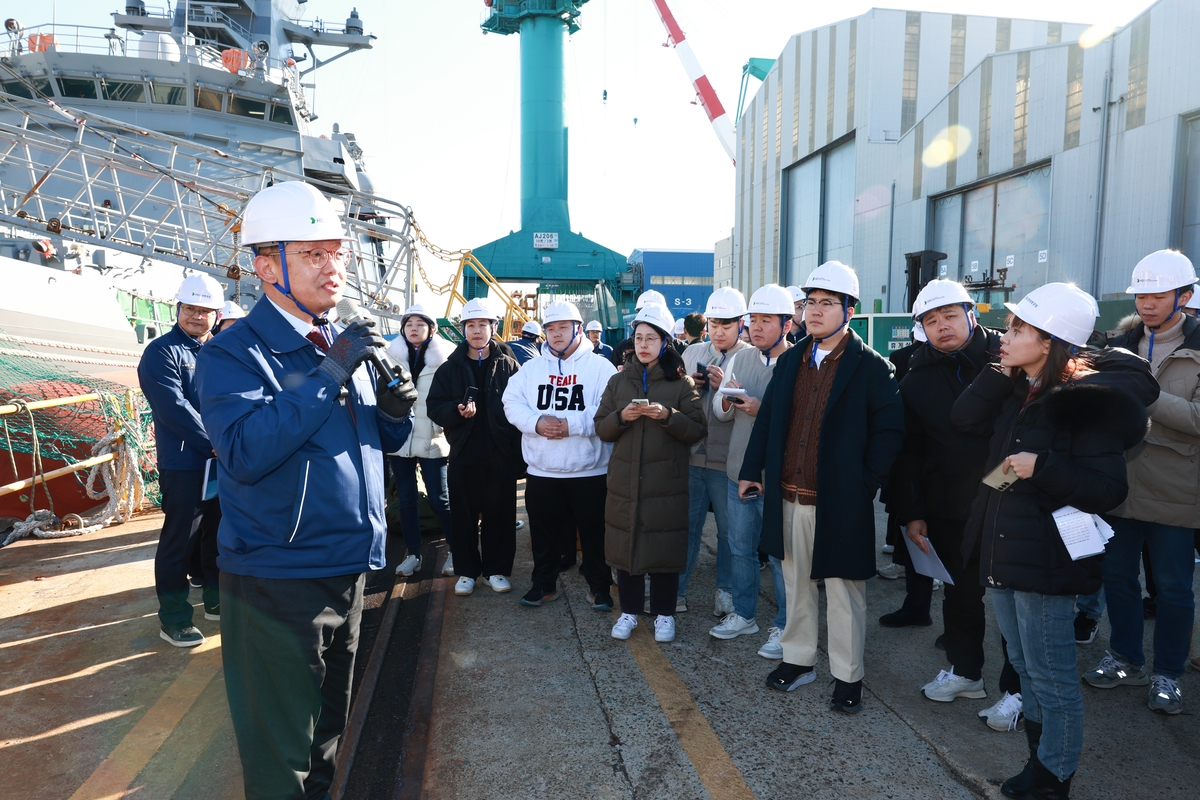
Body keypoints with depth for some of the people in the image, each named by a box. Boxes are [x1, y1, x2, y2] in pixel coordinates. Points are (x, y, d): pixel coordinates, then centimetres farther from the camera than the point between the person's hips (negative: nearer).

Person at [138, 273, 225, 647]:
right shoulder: (162, 351, -9)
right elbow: (175, 408, -18)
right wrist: (215, 444, -17)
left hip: (224, 462, 6)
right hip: (184, 465, -6)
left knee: (219, 535, 16)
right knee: (179, 542, 1)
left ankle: (217, 601, 31)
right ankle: (173, 618, 13)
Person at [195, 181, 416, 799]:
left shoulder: (345, 343, 8)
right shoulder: (234, 352, -13)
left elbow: (381, 441, 13)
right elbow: (244, 452, -29)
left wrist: (394, 409, -10)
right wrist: (330, 375, -28)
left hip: (348, 568, 7)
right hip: (278, 579, -7)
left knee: (328, 727, 25)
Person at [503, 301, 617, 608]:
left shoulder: (601, 367, -3)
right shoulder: (532, 367, 10)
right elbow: (512, 403, 2)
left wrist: (572, 425, -22)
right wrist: (536, 423, -16)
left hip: (590, 471, -3)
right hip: (541, 471, 3)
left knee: (594, 532, 8)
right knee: (544, 533, 14)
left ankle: (599, 587, 25)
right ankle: (544, 584, 31)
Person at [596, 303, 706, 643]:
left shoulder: (681, 383, 2)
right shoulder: (619, 381, 10)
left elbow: (697, 431, -4)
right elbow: (601, 429, 7)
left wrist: (668, 415, -20)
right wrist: (622, 416, -12)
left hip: (666, 482, -2)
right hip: (624, 481, 3)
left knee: (665, 547, 2)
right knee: (625, 544, 6)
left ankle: (664, 613, 20)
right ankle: (629, 610, 23)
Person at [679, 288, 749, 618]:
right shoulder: (692, 353, 10)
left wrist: (727, 387, -22)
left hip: (728, 460, -3)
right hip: (691, 455, 4)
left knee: (729, 529, 10)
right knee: (686, 525, 12)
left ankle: (726, 590, 28)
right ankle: (677, 589, 24)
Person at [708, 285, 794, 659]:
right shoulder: (741, 358, 7)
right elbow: (719, 411, 9)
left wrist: (762, 410, -28)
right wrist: (727, 398, -12)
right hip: (738, 472, 6)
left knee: (781, 554, 6)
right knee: (740, 548, 18)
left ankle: (783, 625, 22)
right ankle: (744, 614, 35)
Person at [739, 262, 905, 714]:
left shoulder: (871, 366, -6)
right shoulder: (790, 360, 9)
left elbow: (889, 431, -7)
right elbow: (767, 419, 12)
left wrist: (865, 483, -11)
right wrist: (752, 469, 9)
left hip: (840, 503, -5)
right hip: (789, 499, 5)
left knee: (844, 592, 8)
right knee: (796, 584, 18)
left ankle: (847, 677, 23)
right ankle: (798, 659, 34)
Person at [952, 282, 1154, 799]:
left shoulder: (1086, 400, -17)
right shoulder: (1016, 393, 7)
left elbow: (1107, 490, -19)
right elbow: (964, 419, -3)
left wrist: (1042, 466, -29)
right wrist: (1002, 371, -7)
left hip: (1045, 558, -8)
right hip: (1002, 552, 8)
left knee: (1051, 677, 7)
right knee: (1026, 668, 20)